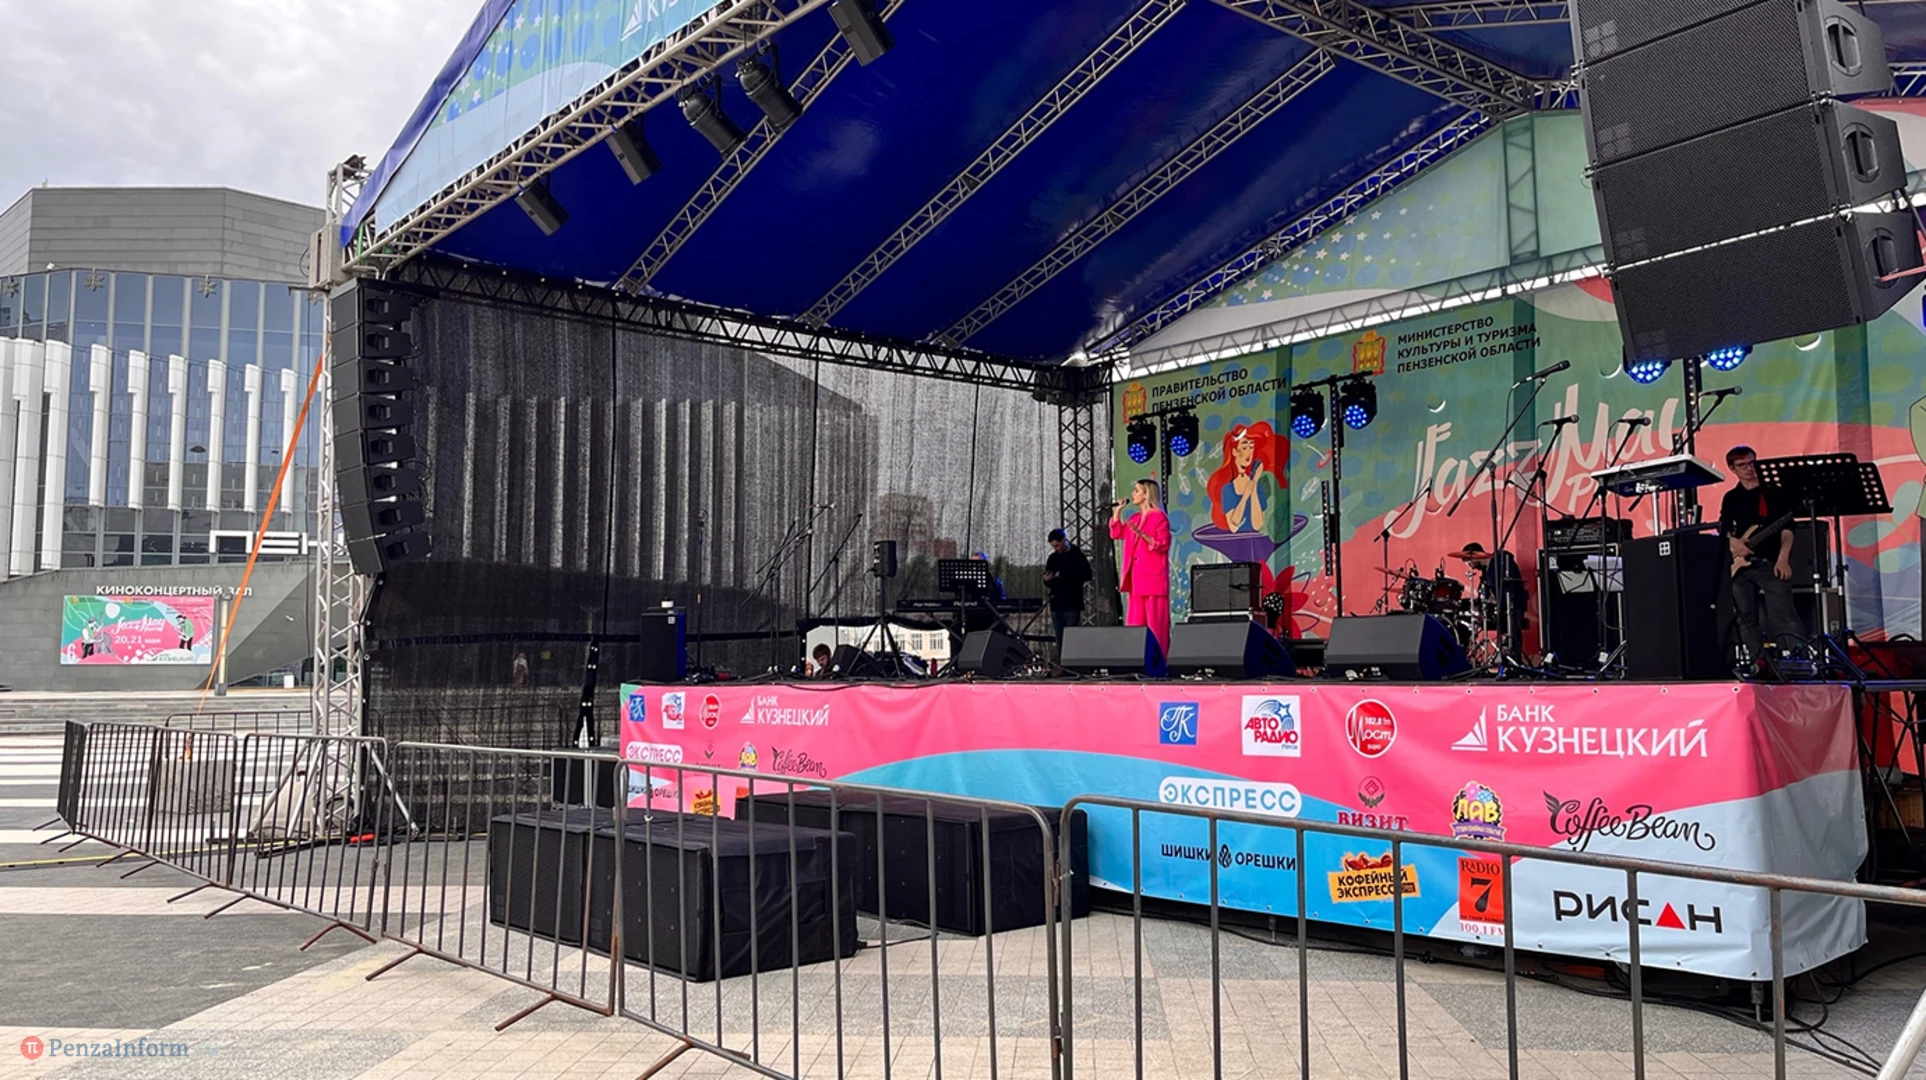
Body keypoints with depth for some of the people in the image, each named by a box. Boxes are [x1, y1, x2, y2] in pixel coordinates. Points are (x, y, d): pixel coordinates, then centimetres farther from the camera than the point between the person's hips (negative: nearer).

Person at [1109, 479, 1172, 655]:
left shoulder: (1159, 517, -7)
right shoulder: (1134, 518, 17)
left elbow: (1163, 544, -13)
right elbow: (1116, 534, 21)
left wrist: (1142, 534, -23)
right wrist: (1117, 511, 15)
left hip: (1153, 577, -8)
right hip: (1136, 578, 8)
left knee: (1155, 622, -7)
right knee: (1136, 622, 7)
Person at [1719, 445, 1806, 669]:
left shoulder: (1774, 492, 5)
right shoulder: (1730, 498, 16)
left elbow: (1787, 527, -1)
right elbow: (1723, 527, 9)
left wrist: (1783, 559, -13)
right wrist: (1734, 542, -13)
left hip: (1771, 563, -4)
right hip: (1741, 565, 4)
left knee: (1783, 614, -15)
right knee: (1747, 618, 3)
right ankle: (1759, 663, 7)